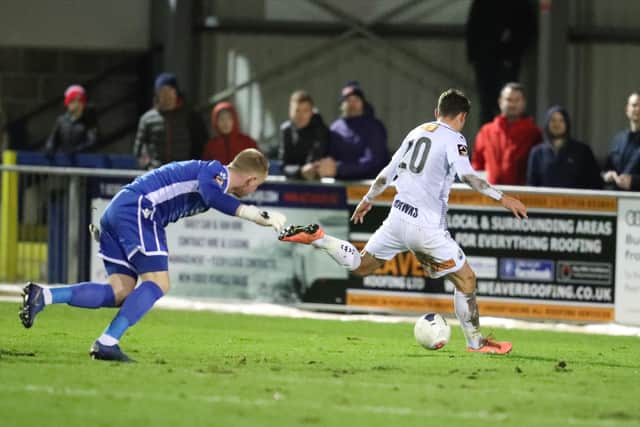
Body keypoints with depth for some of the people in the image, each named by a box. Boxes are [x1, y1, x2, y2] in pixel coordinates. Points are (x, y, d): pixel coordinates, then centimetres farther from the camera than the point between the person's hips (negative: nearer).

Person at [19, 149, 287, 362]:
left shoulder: (208, 171, 25)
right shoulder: (217, 171, -4)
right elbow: (210, 194, -24)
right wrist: (255, 214, -26)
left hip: (117, 209, 9)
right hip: (138, 209, -9)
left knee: (119, 293, 1)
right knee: (158, 283, -13)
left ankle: (43, 296, -10)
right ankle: (107, 343, -23)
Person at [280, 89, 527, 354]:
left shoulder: (417, 132, 16)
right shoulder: (453, 139, -5)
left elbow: (388, 173, 23)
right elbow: (467, 175, -22)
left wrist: (368, 199, 36)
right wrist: (501, 198, -22)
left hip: (398, 218, 7)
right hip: (427, 227, -7)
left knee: (360, 266, 21)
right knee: (466, 280, 3)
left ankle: (315, 237, 4)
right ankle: (475, 342, 5)